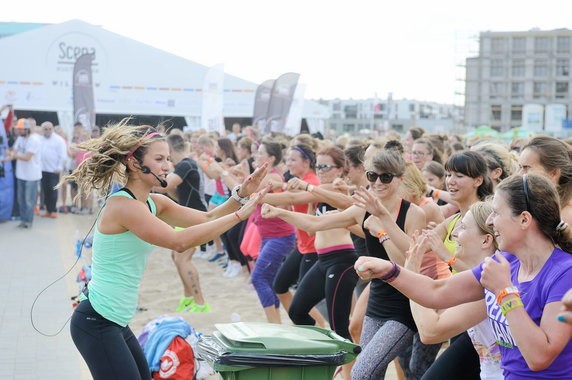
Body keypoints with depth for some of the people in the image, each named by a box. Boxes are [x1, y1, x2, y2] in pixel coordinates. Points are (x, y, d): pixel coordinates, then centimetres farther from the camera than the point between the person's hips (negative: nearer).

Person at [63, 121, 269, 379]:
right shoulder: (122, 205, -21)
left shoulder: (154, 203, 7)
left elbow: (206, 219, 11)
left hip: (116, 323, 10)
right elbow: (179, 241, -30)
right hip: (96, 323, -9)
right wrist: (239, 215, -27)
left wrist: (241, 195, -6)